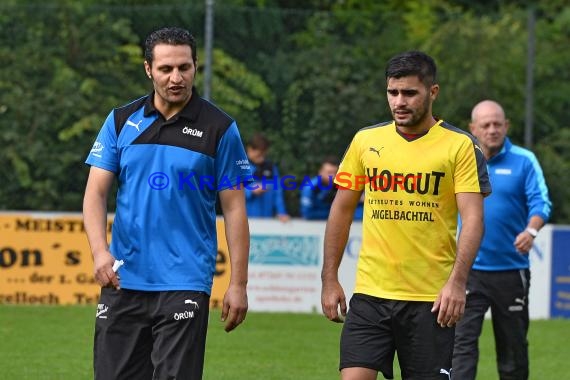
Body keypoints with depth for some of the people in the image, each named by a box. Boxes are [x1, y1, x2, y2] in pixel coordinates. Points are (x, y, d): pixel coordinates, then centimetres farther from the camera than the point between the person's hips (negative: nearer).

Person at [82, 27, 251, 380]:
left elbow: (234, 208, 1)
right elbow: (96, 191, 4)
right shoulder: (121, 121, 7)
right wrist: (100, 251, -13)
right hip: (123, 281, 3)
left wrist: (238, 283, -3)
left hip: (185, 284, -3)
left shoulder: (220, 128, 0)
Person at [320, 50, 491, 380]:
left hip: (431, 299, -2)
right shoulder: (365, 141, 8)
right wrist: (330, 279, 10)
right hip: (370, 293, 2)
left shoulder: (460, 145, -3)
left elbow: (473, 218, -9)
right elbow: (342, 210, 14)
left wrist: (457, 282, -21)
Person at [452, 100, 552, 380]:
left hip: (511, 270, 0)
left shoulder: (524, 161, -1)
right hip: (468, 270, 0)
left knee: (513, 347, 10)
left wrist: (531, 230, -30)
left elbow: (540, 202, -10)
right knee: (462, 341, -12)